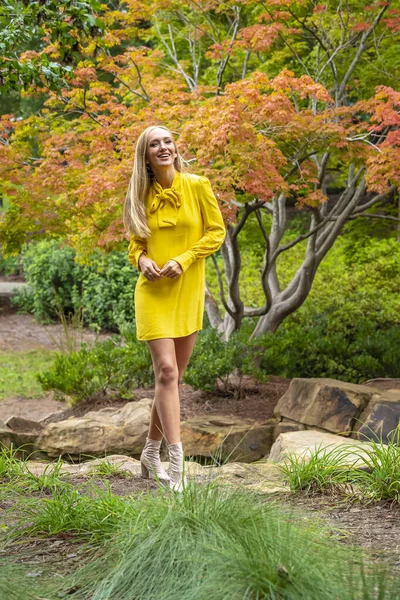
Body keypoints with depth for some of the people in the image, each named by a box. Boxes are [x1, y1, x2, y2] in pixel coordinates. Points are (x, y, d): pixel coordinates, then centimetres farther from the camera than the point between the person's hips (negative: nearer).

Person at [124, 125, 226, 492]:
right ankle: (177, 461, -14)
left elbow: (217, 231, -1)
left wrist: (183, 259, -13)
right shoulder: (142, 196, 4)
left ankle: (151, 452, 25)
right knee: (166, 371, -14)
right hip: (153, 292, -1)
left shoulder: (197, 186, -1)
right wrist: (142, 260, -8)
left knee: (174, 376, 7)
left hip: (188, 292, 1)